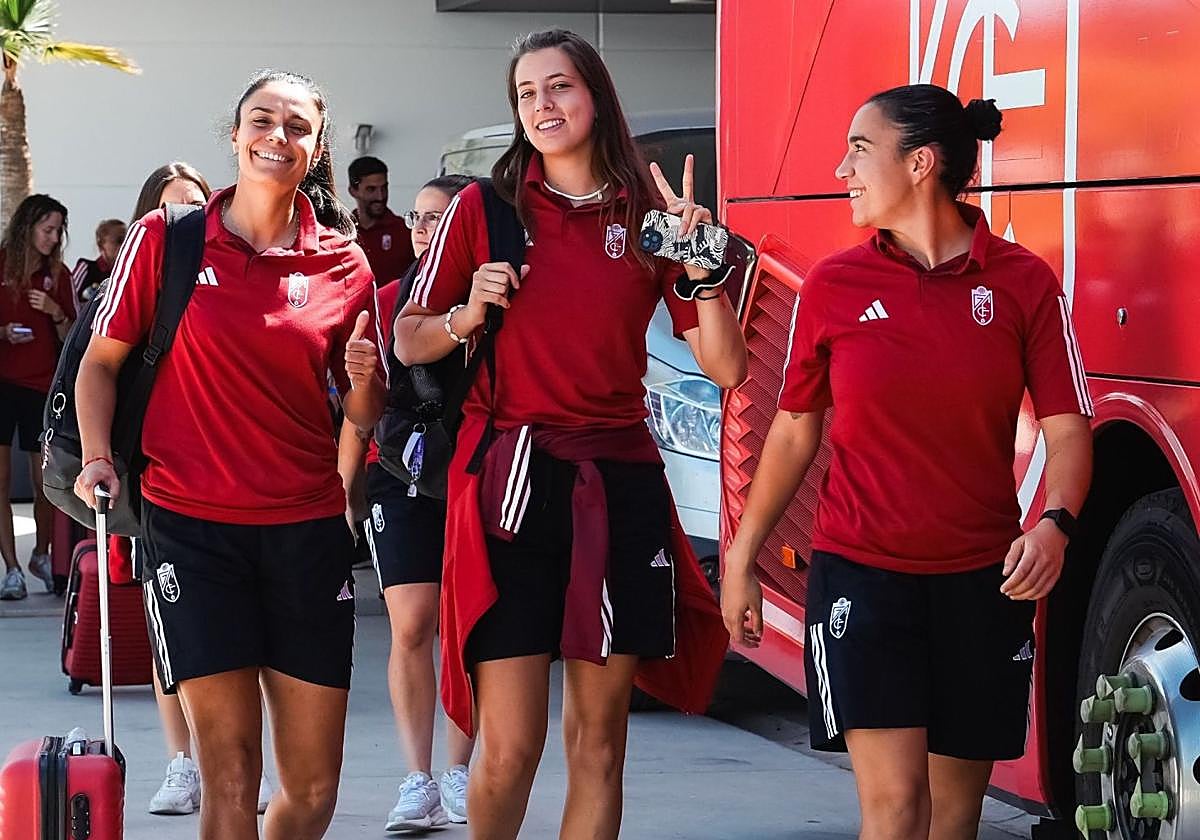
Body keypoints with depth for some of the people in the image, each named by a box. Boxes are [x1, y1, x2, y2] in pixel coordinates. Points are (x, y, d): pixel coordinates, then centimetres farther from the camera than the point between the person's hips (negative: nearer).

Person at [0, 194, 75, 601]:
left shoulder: (58, 274, 8)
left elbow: (70, 338, 9)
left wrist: (56, 312, -9)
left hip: (43, 384, 2)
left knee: (46, 479, 4)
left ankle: (42, 556, 26)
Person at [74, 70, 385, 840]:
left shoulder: (345, 265, 5)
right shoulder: (166, 239, 0)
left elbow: (366, 414, 12)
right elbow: (103, 359, 8)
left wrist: (364, 380, -9)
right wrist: (97, 456, -6)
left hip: (308, 530, 2)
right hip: (192, 524, -2)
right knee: (230, 775, -6)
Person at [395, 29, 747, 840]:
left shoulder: (650, 217, 7)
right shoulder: (484, 206, 3)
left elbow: (727, 367, 5)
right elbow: (409, 342, 10)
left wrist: (704, 268, -9)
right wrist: (467, 317, -9)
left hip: (619, 487, 2)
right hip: (512, 477, -2)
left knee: (600, 740, 6)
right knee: (509, 748, -8)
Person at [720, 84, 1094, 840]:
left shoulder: (1024, 283, -2)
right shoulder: (834, 286, 1)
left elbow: (1067, 428, -3)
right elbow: (795, 431, 9)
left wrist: (1054, 524, -22)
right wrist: (742, 560, 9)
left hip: (982, 581, 1)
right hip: (861, 574, -1)